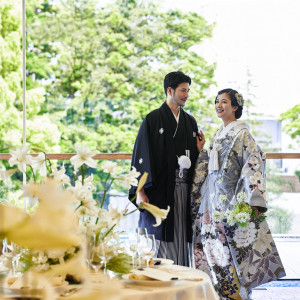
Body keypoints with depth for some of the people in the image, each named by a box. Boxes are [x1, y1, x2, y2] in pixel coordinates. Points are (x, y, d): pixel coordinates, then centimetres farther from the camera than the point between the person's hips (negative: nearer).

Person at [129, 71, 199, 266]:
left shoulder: (190, 122, 16)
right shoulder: (153, 119, -1)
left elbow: (196, 155, 20)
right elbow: (141, 155, -6)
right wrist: (140, 191, -13)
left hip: (184, 190, 5)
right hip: (160, 189, -5)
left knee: (181, 239, 5)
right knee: (160, 237, -5)